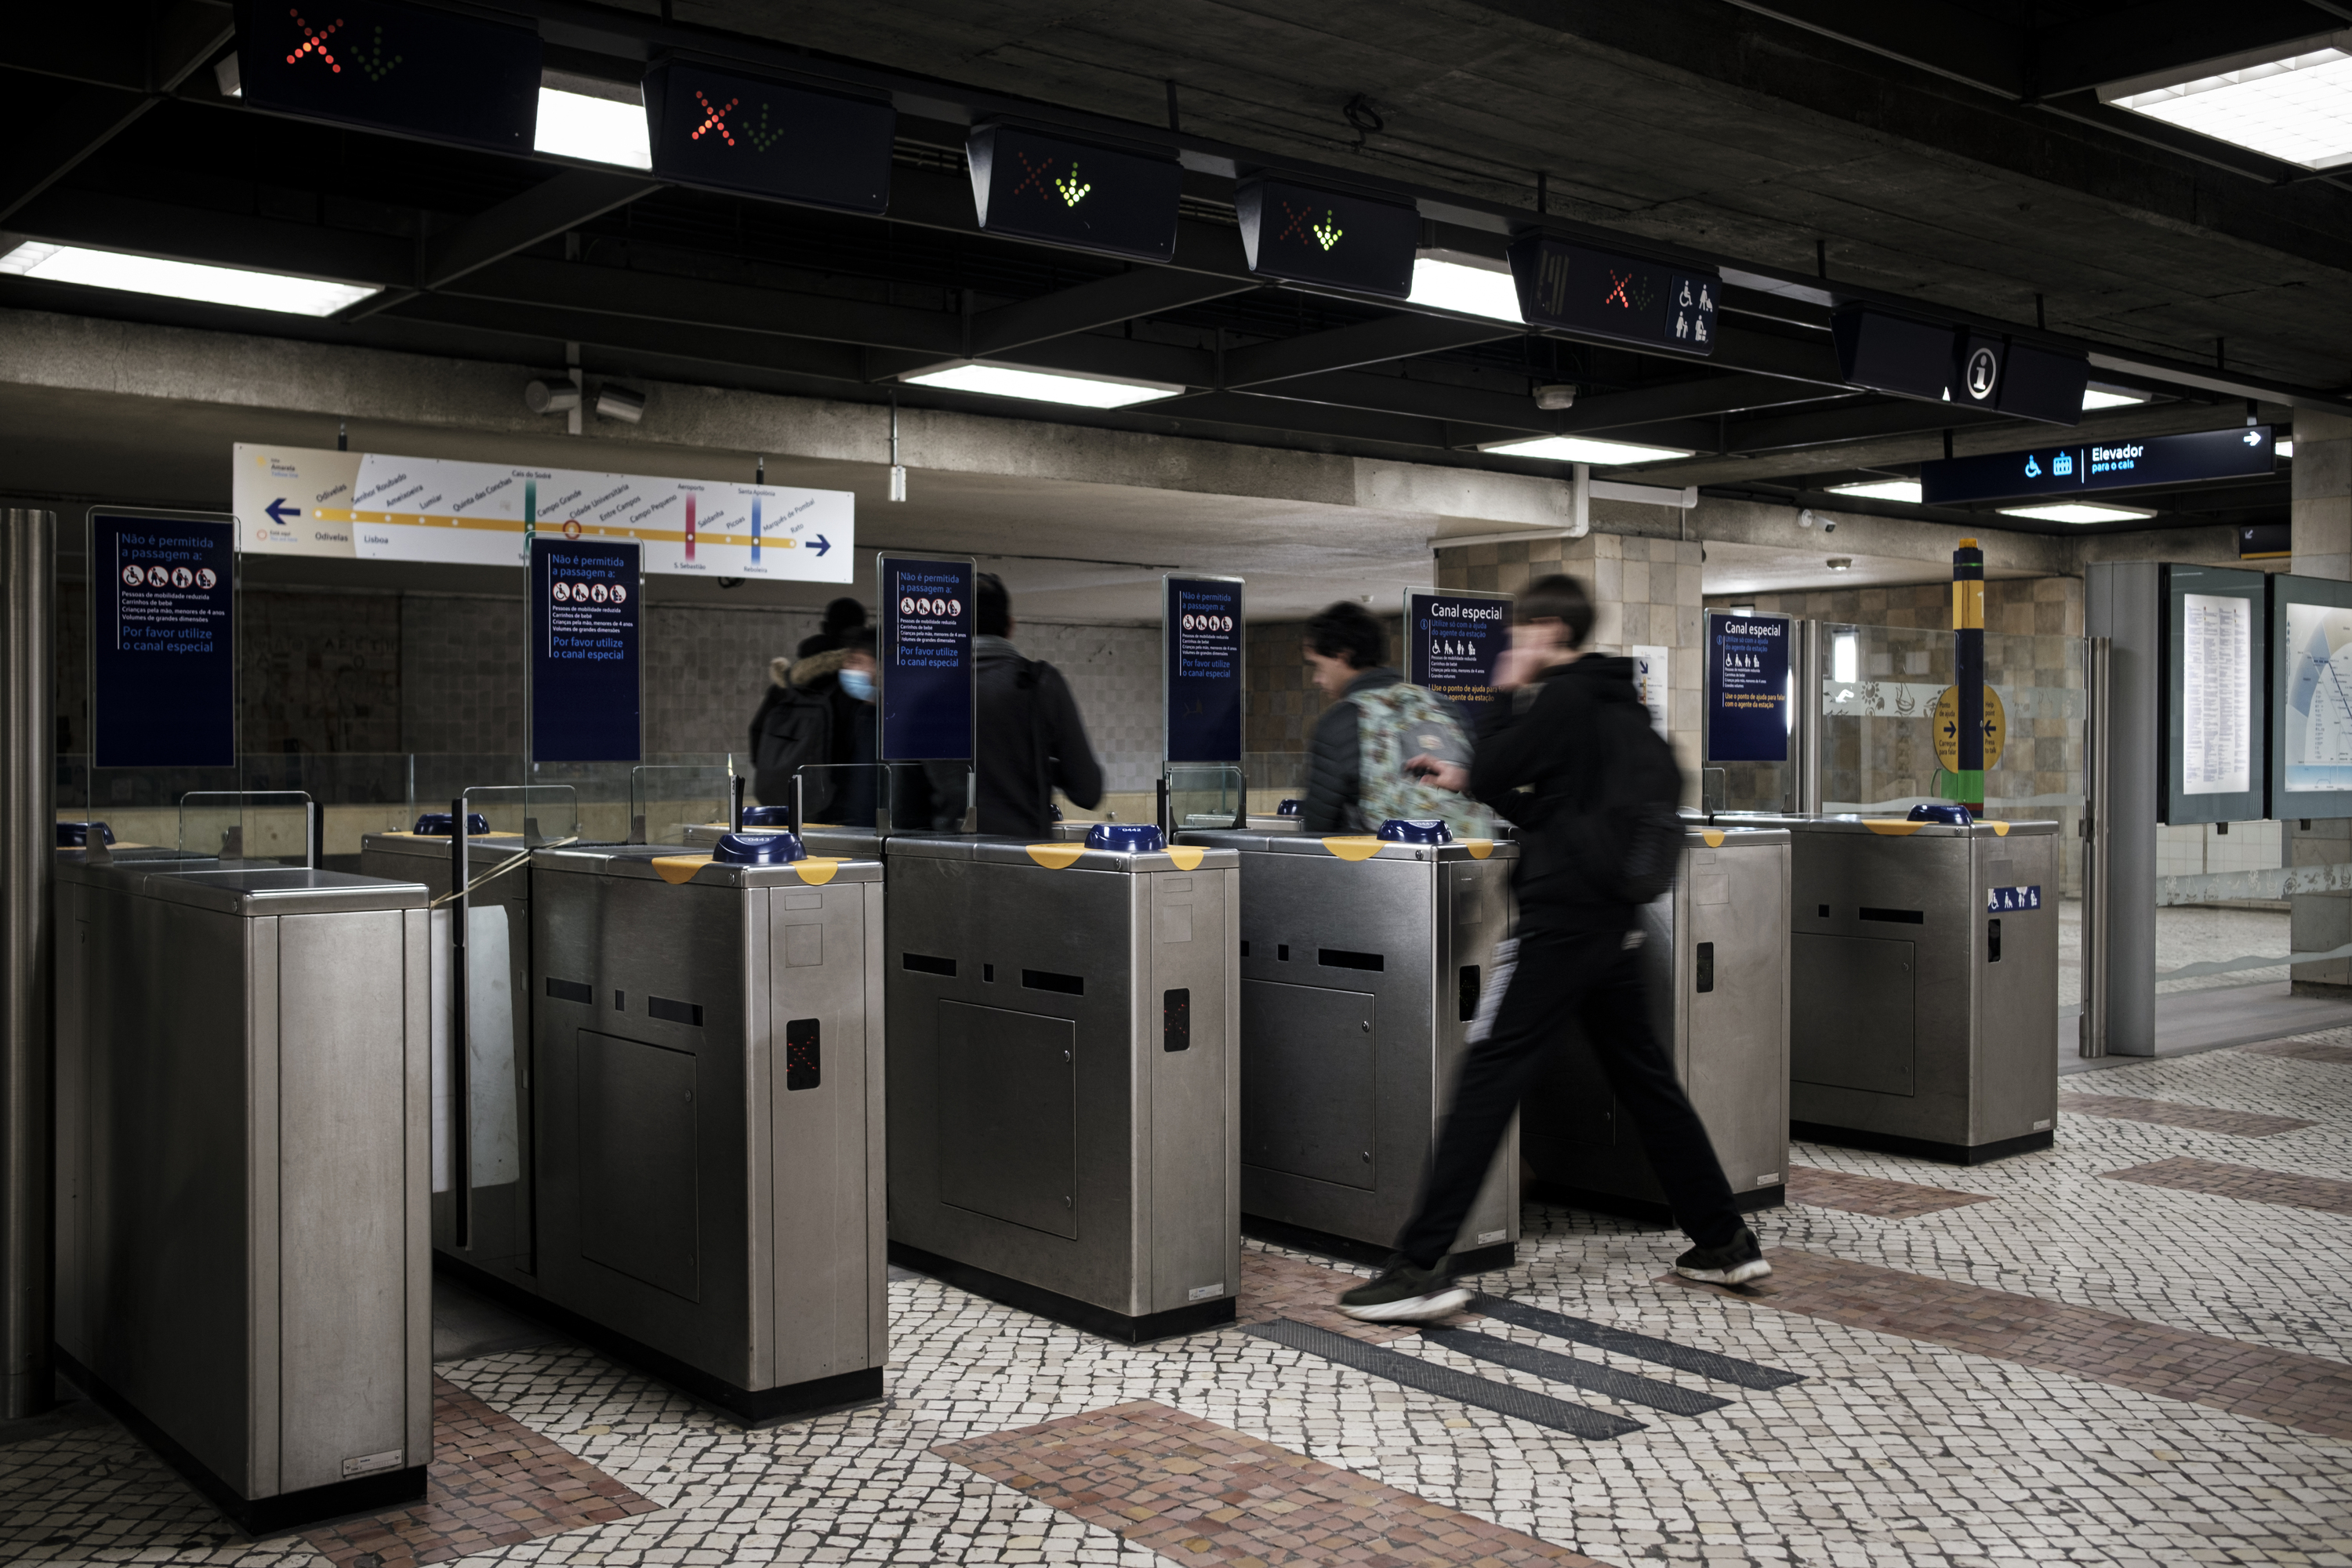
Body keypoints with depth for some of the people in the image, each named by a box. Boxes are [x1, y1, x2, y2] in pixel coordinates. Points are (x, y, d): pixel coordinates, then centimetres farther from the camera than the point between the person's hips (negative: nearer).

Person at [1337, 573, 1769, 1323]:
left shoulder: (1561, 697, -10)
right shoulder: (1622, 702, 16)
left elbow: (1491, 775, -8)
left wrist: (1509, 696, 2)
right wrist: (1471, 779, 24)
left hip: (1558, 916, -9)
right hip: (1613, 918, 9)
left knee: (1487, 1077, -10)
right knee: (1646, 1080, 17)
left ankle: (1421, 1267, -12)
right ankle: (1725, 1242, 23)